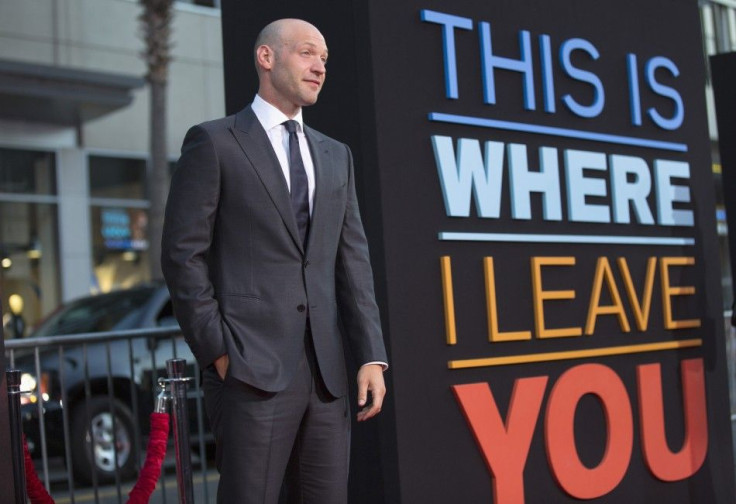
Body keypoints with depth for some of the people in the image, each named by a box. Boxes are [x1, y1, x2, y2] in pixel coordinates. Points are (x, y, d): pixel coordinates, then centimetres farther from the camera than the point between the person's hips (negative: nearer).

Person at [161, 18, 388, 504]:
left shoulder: (336, 155, 17)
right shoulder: (214, 142, 1)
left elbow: (354, 259, 12)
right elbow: (183, 254, -3)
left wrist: (372, 356, 3)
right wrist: (217, 352, -8)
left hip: (327, 372, 5)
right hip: (252, 367, -5)